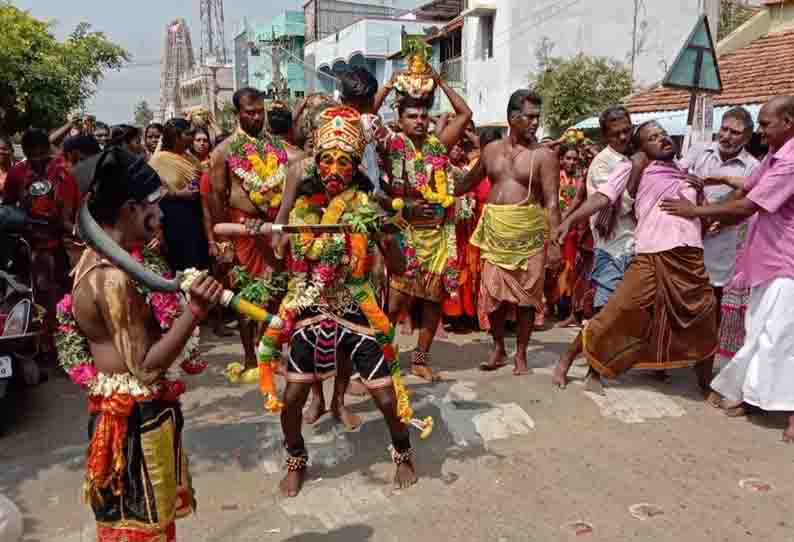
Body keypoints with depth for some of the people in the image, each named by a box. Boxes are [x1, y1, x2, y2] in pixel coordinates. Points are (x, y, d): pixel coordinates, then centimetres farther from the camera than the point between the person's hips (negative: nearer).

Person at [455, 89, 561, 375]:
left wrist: (555, 243, -15)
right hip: (495, 230, 3)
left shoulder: (543, 155, -2)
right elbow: (469, 181, 25)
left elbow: (552, 203, -8)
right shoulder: (491, 150, 10)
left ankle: (521, 355, 18)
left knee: (525, 295, 4)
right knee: (493, 293, 4)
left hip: (528, 232, -3)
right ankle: (498, 349, 23)